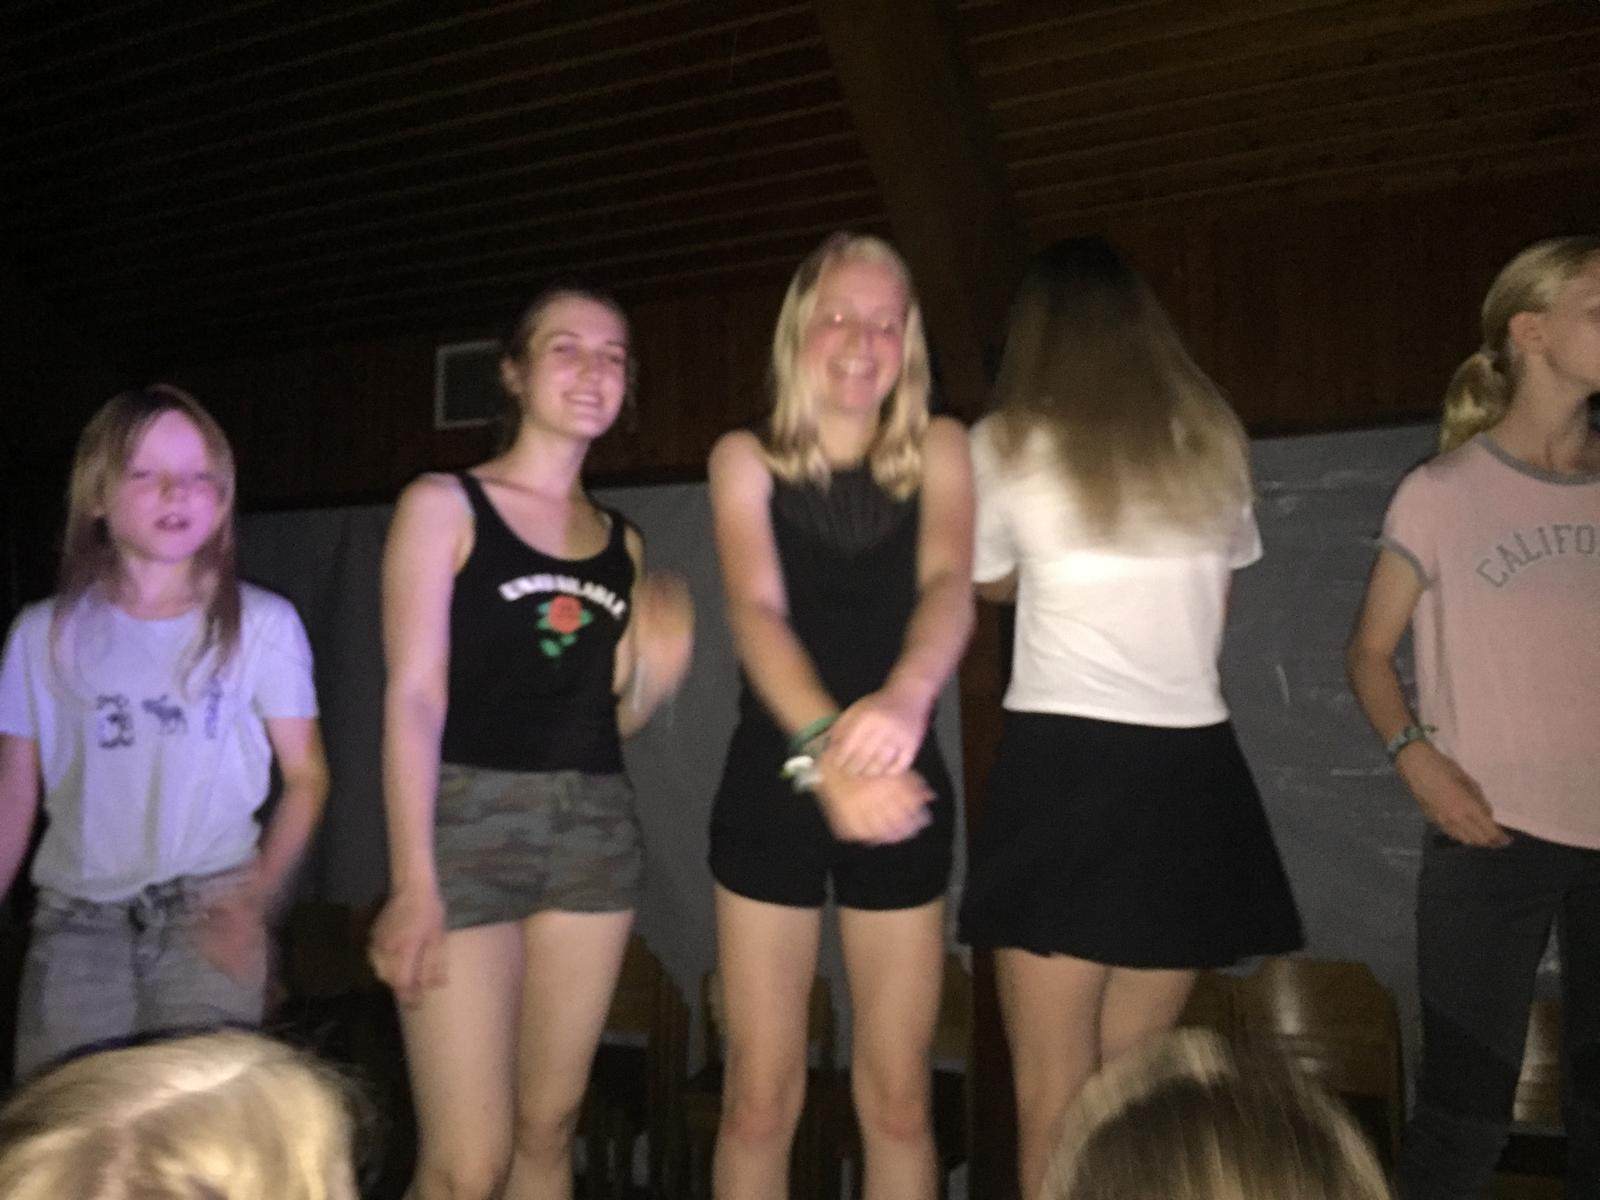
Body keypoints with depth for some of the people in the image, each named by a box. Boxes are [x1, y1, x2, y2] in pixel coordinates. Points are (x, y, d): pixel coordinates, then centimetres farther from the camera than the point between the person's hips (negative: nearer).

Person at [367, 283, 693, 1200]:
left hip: (596, 828, 5)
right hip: (469, 821, -5)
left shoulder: (623, 541, 13)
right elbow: (414, 698, -8)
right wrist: (414, 882, -15)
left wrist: (658, 664, -5)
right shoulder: (445, 505, 0)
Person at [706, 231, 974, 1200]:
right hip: (772, 785, -1)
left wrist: (905, 696, -40)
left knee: (897, 1104, 8)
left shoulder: (937, 448, 2)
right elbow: (756, 611, -19)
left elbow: (949, 586, -17)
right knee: (760, 1103, 7)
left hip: (901, 790, 1)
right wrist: (822, 749, -38)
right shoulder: (747, 458, -2)